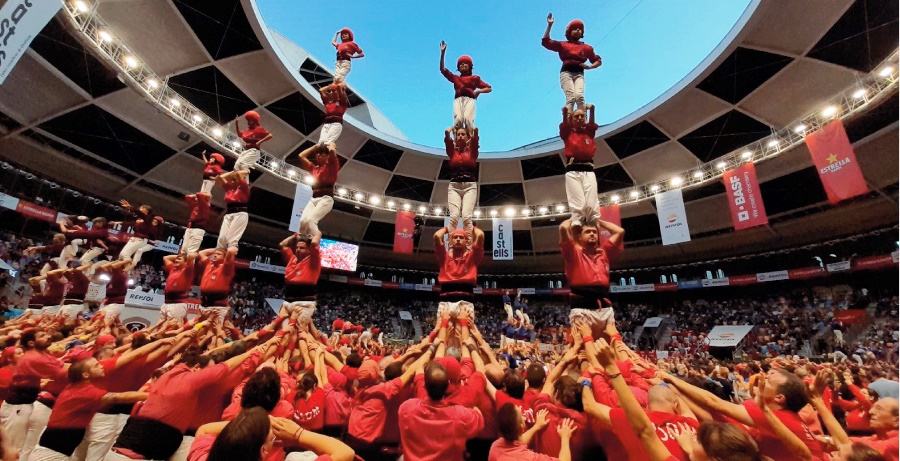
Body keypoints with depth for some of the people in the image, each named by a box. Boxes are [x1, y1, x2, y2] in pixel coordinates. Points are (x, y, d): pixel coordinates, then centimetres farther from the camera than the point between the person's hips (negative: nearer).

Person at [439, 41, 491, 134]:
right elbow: (442, 69, 22)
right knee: (458, 119, -28)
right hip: (458, 99, 1)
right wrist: (443, 53, 14)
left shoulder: (474, 78, 26)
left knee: (468, 118, -29)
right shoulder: (455, 78, 30)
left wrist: (478, 91, 2)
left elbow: (489, 88, 21)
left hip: (469, 99, -1)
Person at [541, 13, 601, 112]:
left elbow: (598, 60, 25)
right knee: (571, 97, -23)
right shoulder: (563, 45, 20)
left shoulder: (586, 47, 24)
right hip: (566, 73, -1)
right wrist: (549, 25, 5)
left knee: (579, 96, -25)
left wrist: (589, 66, 4)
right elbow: (545, 42, 12)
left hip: (579, 74, 1)